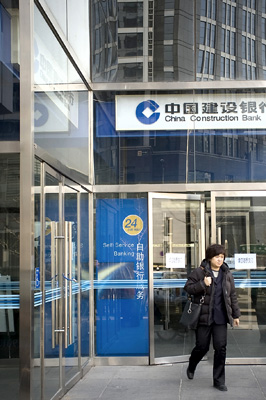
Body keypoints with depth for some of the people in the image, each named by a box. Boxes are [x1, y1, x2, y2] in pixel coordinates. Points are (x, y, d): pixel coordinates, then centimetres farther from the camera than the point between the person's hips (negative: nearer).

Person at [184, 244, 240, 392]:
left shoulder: (227, 274, 7)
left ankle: (219, 381, 13)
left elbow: (232, 295, 13)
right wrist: (203, 284, -19)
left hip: (220, 318, 3)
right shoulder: (200, 272, -5)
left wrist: (236, 314, 14)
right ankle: (191, 367, 37)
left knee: (221, 348, 0)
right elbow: (188, 287, -4)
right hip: (204, 317, -3)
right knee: (202, 346, 4)